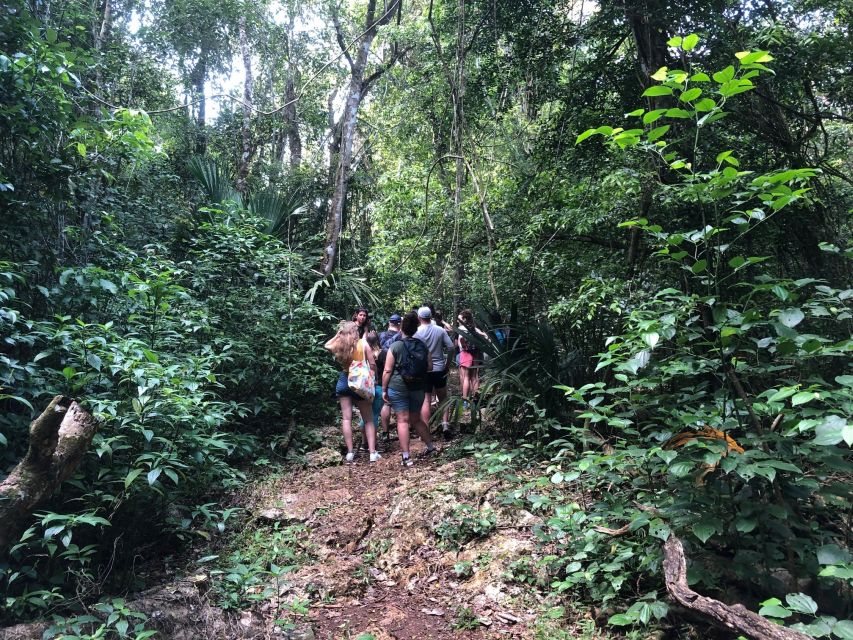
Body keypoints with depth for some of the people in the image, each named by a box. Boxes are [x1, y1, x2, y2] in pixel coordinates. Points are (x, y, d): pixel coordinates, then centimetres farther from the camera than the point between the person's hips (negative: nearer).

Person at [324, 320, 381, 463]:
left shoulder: (339, 345, 0)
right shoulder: (363, 344, -5)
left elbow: (327, 345, 23)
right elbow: (372, 364, -7)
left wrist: (337, 335, 15)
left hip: (343, 381, 2)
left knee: (346, 418, 5)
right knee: (368, 419, 5)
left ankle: (350, 452, 5)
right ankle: (373, 452, -1)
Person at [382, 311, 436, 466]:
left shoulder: (395, 347, -8)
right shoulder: (422, 346, 3)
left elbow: (387, 371, -9)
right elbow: (430, 367, 6)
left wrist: (384, 390, -2)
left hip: (398, 388, -4)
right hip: (418, 388, 4)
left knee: (403, 420, -1)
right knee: (416, 419, 20)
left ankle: (406, 456, -2)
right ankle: (430, 446, 24)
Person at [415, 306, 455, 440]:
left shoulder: (416, 333, -9)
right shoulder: (440, 330, -3)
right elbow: (450, 347, -5)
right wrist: (446, 361, 9)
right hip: (440, 369, 2)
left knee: (426, 401, 3)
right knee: (443, 398, 16)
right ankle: (445, 424, 5)